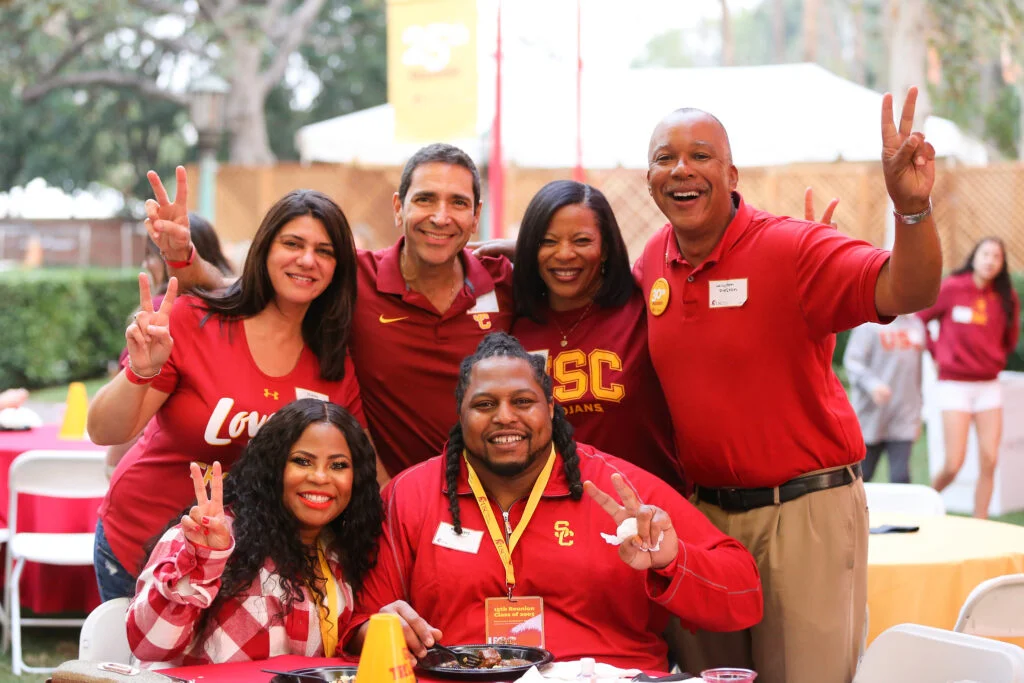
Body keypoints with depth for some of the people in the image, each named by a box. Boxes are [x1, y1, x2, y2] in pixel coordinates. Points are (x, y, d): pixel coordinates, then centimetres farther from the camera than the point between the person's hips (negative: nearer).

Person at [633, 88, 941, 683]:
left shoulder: (792, 248, -14)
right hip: (701, 512, 5)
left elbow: (907, 292, -28)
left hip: (803, 509, -5)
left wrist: (913, 208, -45)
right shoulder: (653, 262, 4)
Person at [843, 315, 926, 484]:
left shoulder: (916, 324, 11)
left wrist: (917, 415, 20)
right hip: (869, 419, -3)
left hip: (903, 422, 3)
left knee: (901, 477, -8)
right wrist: (872, 384, -28)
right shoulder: (870, 323, -6)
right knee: (860, 477, 8)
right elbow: (852, 361, -11)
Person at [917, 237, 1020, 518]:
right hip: (955, 385, -4)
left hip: (989, 386, 4)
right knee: (953, 465, -8)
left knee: (989, 462, -3)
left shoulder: (1007, 299, 4)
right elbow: (917, 318, 1)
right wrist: (935, 352, 0)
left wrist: (993, 358, 4)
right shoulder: (951, 289, -7)